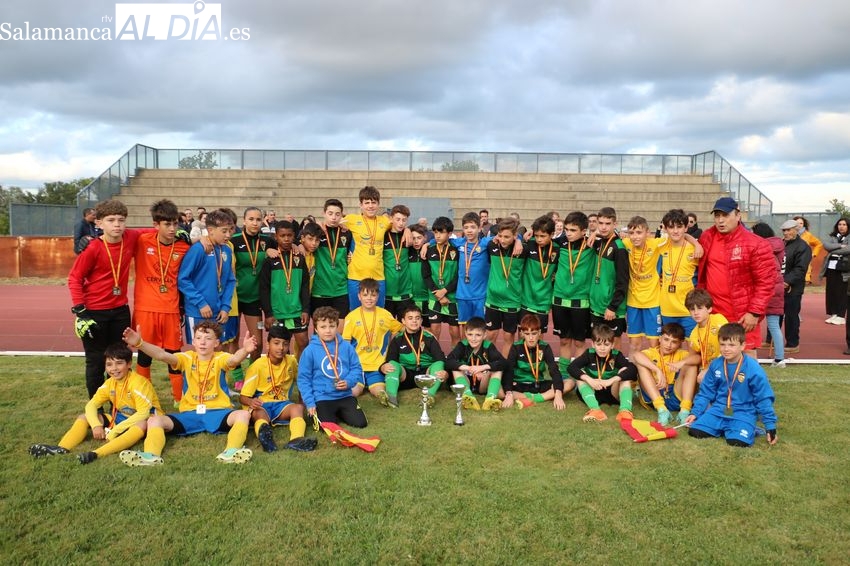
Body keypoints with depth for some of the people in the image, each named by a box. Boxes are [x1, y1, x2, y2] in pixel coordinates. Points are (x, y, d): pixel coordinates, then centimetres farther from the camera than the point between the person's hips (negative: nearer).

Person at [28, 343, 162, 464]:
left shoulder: (138, 382, -23)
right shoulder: (109, 383, -2)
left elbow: (143, 414, -30)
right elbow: (91, 405, -1)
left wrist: (116, 430, -31)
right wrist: (96, 425, -20)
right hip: (120, 419, 7)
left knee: (142, 425, -42)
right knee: (84, 417, -1)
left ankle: (96, 454, -52)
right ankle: (61, 449, -24)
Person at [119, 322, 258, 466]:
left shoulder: (220, 358, -2)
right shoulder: (187, 358, 5)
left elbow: (234, 359, -26)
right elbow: (162, 355, -13)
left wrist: (245, 350, -52)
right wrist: (139, 344, -32)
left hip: (218, 412, -3)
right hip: (189, 414, 3)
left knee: (244, 414, -32)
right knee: (154, 420, -16)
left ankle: (231, 453, -53)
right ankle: (150, 456, -38)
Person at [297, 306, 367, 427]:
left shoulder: (346, 347, 1)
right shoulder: (310, 350, -6)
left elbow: (357, 368, 7)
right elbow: (303, 378, -2)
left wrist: (348, 382, -14)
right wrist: (309, 403, -8)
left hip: (345, 395, 3)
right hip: (322, 398, -2)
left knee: (360, 422, -10)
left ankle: (340, 412, 20)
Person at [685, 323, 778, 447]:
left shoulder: (753, 369, -12)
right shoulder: (715, 365, 0)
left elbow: (763, 399, -5)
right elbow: (706, 392, 10)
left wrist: (770, 426, -5)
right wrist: (695, 413, 4)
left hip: (744, 412, -4)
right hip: (719, 410, 4)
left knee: (737, 441, -29)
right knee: (695, 431, -15)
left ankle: (747, 428, 5)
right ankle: (722, 428, 12)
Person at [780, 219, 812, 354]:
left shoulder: (802, 247, -10)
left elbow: (800, 269, -18)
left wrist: (787, 281, -29)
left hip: (792, 288, -7)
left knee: (791, 316, 1)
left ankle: (792, 344, 12)